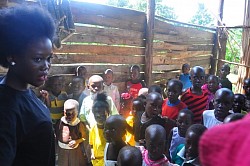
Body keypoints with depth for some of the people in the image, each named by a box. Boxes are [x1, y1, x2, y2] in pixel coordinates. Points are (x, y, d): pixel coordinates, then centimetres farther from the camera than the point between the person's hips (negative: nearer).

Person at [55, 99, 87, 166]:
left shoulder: (79, 124, -19)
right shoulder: (61, 122, -10)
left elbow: (84, 137, -10)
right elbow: (57, 134, 5)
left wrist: (77, 141, -25)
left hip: (76, 151, -3)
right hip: (62, 150, 3)